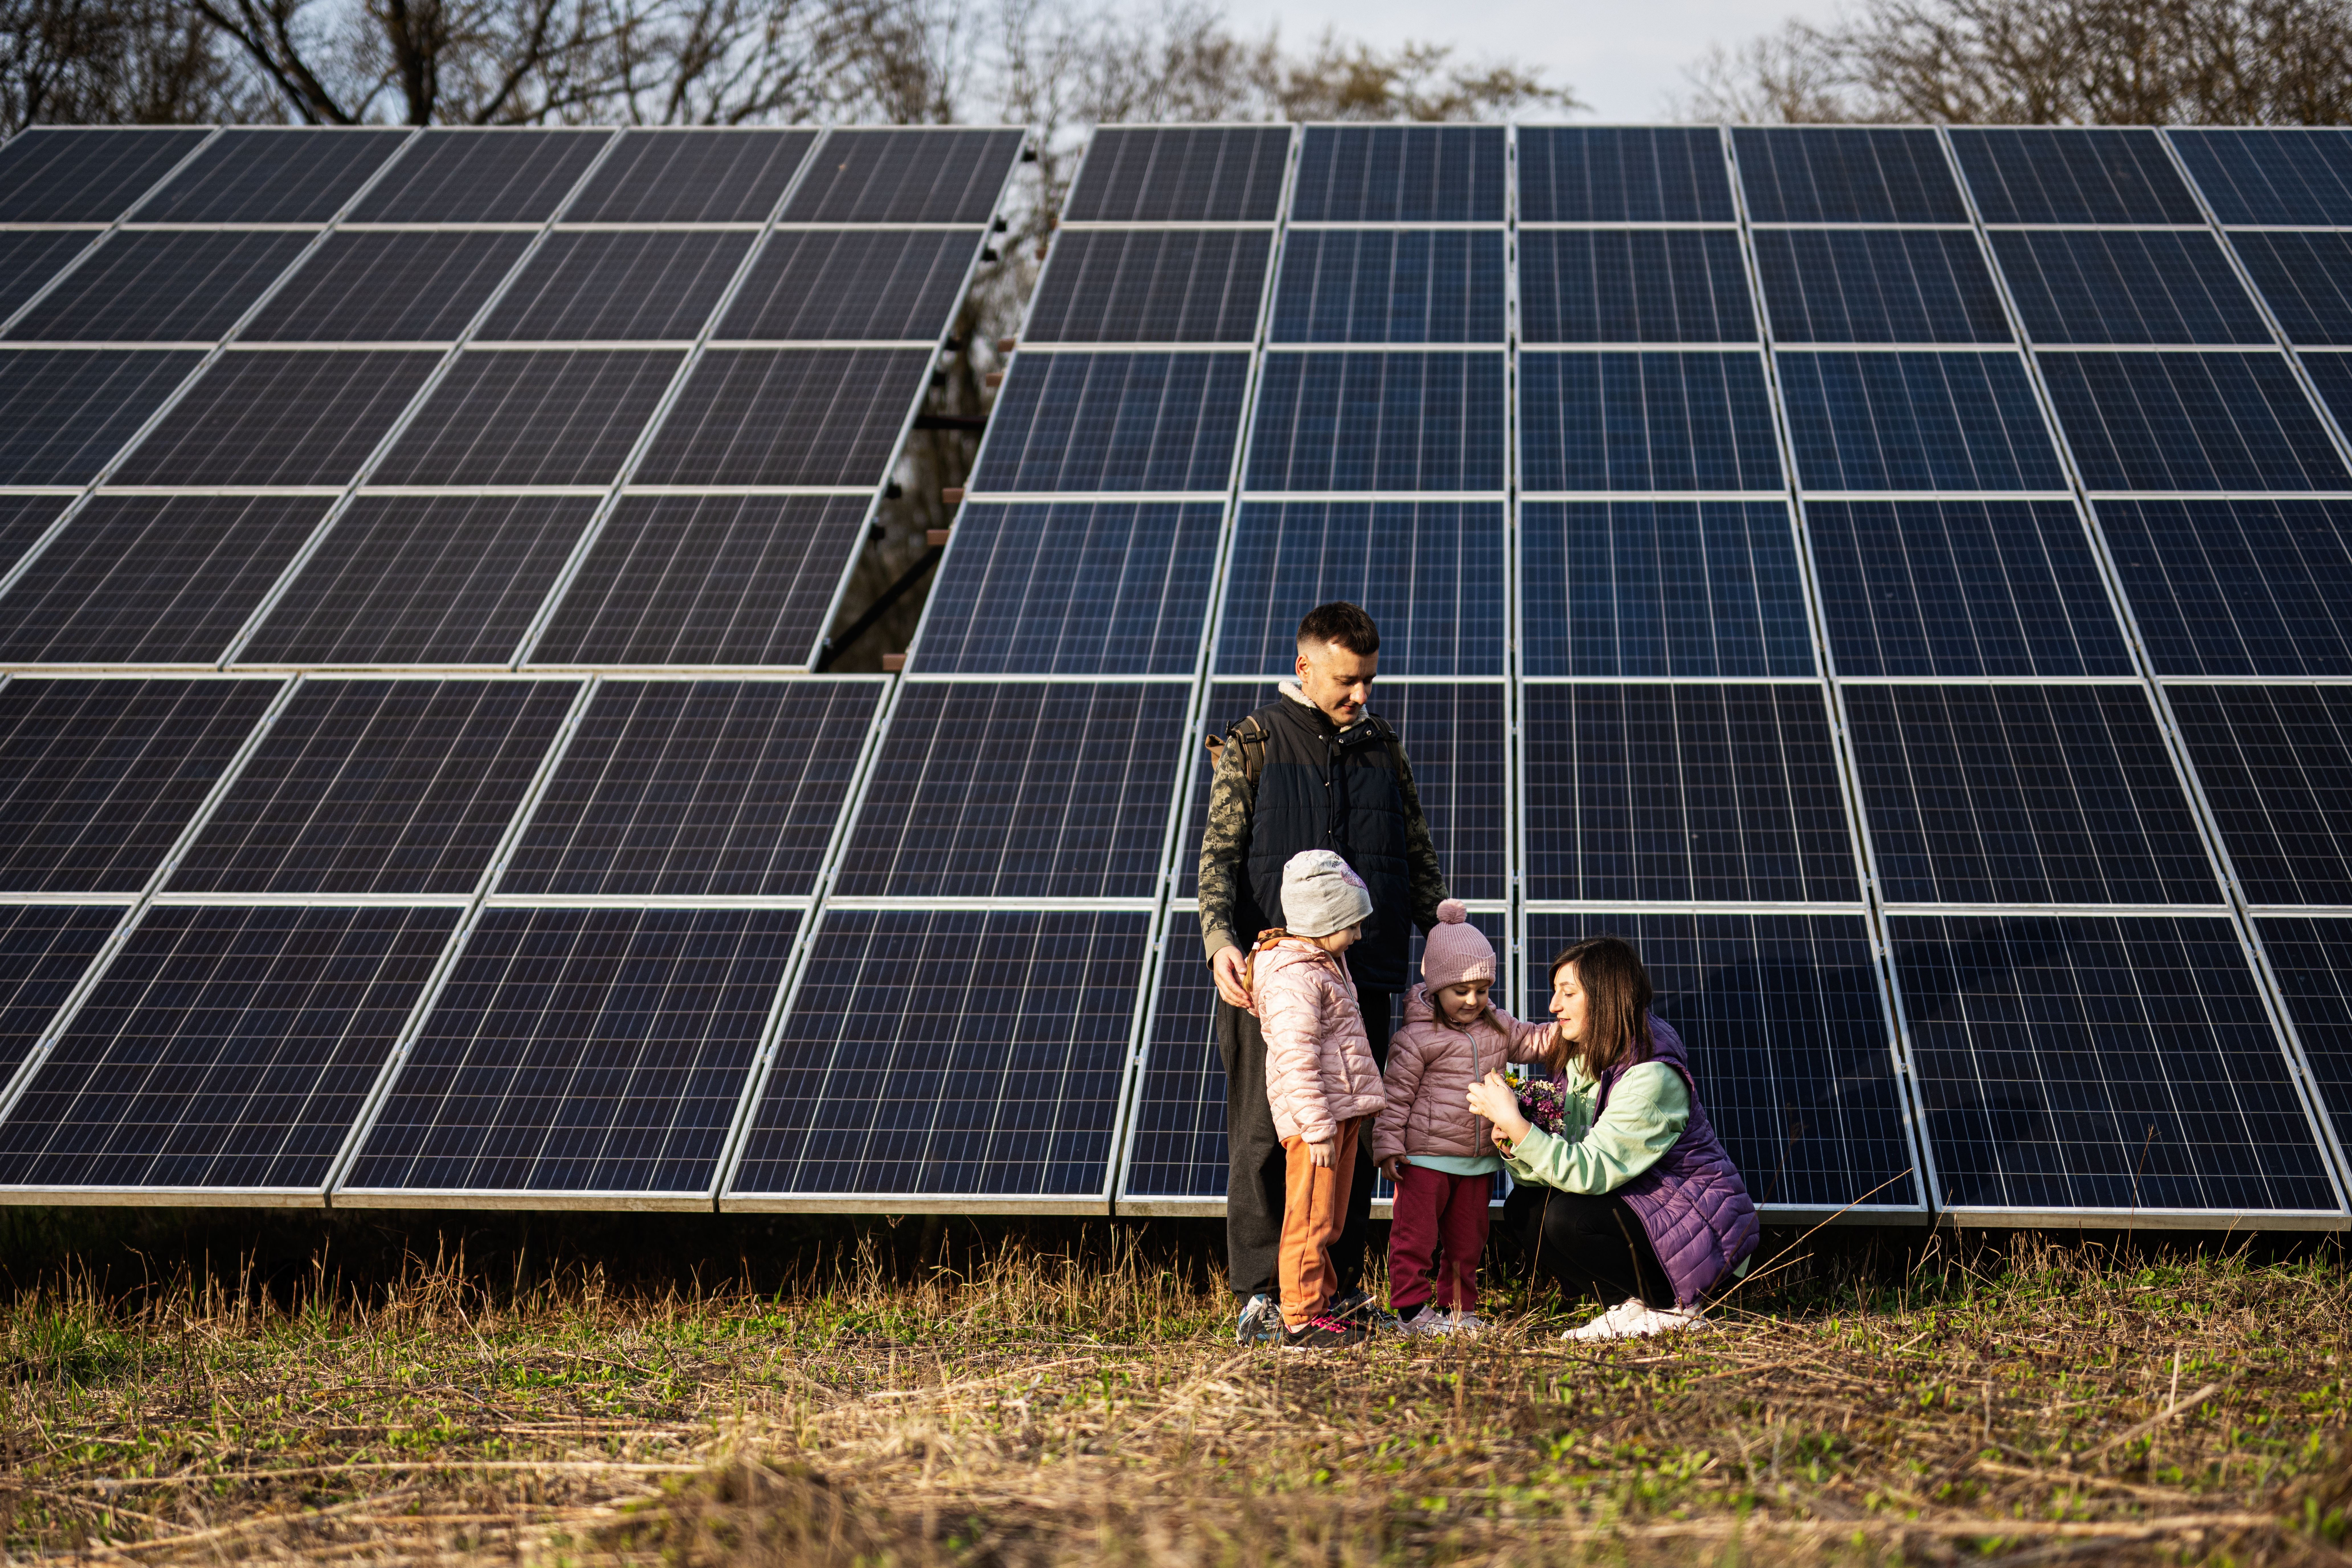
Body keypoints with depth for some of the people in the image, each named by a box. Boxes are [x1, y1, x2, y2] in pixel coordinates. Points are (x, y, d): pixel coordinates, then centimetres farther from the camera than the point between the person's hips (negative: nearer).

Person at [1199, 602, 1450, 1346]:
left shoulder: (1382, 747, 14)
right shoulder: (1253, 746, 2)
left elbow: (1418, 855, 19)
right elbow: (1219, 853, -4)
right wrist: (1221, 940, -19)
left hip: (1363, 972, 4)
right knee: (1265, 1131, -5)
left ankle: (1342, 1284, 14)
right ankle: (1259, 1295, -1)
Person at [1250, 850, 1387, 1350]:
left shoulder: (1326, 961, 17)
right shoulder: (1293, 977, -17)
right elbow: (1296, 1057, -23)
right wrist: (1317, 1125, -26)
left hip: (1340, 1112, 10)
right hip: (1312, 1116, -10)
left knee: (1329, 1221, 15)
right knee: (1311, 1219, -6)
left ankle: (1317, 1306, 22)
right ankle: (1301, 1318, -3)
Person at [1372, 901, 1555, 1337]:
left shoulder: (1498, 1028, 7)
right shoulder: (1417, 1038, -11)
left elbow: (1536, 1042, 16)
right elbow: (1395, 1094, -10)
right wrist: (1388, 1145, -15)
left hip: (1479, 1161, 6)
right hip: (1425, 1158, -6)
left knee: (1467, 1240, 14)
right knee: (1416, 1236, -3)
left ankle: (1457, 1307, 24)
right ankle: (1412, 1309, 5)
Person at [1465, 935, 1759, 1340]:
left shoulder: (1651, 1077, -23)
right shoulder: (1581, 1061, 4)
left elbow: (1591, 1172, -30)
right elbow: (1553, 1167, -1)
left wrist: (1517, 1125, -34)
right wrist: (1509, 1139, -21)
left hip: (1701, 1229, -9)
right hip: (1639, 1206, 9)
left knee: (1565, 1219, -27)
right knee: (1526, 1208, -4)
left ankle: (1671, 1307, -6)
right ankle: (1637, 1302, 4)